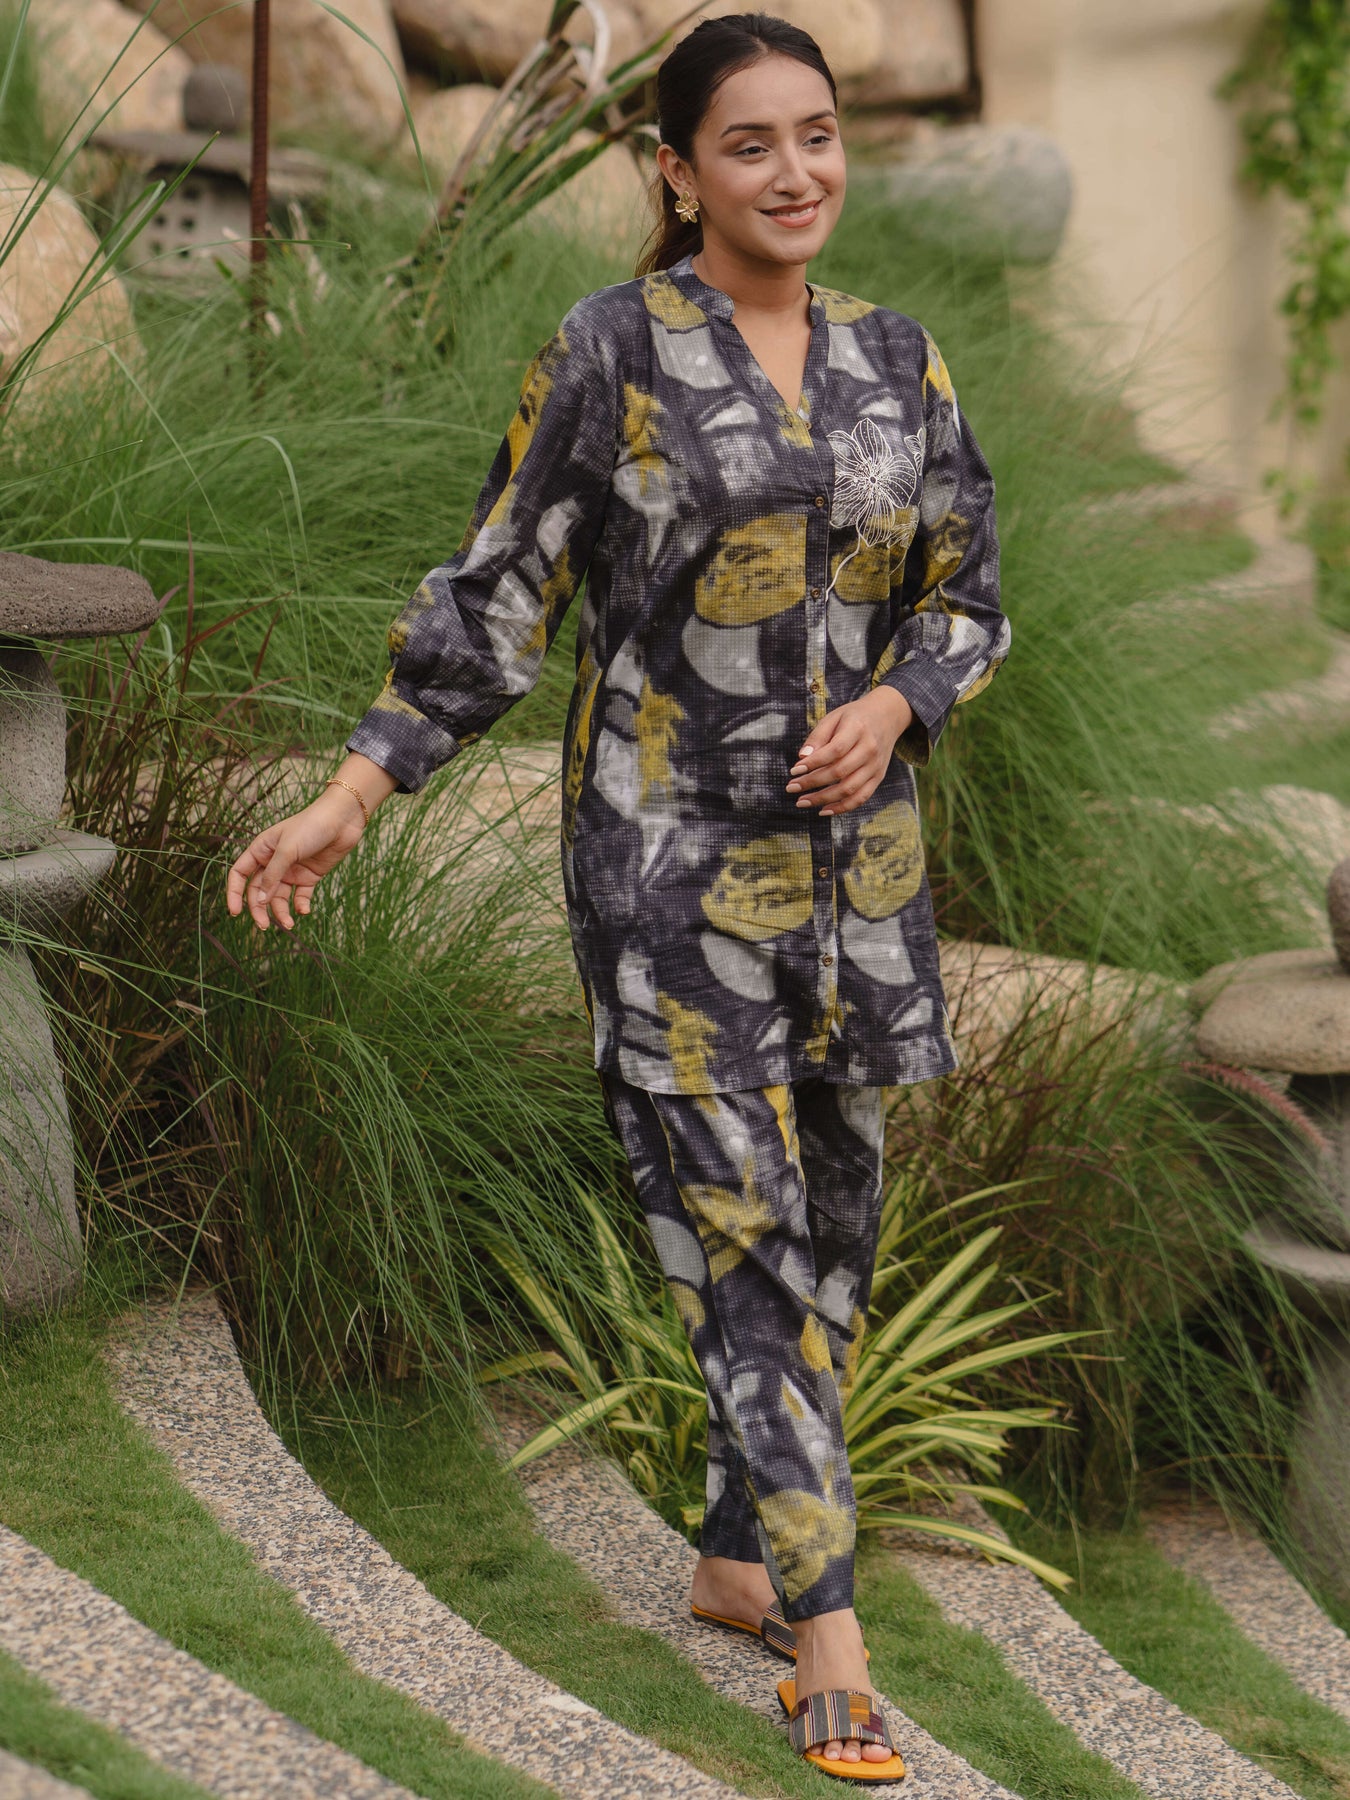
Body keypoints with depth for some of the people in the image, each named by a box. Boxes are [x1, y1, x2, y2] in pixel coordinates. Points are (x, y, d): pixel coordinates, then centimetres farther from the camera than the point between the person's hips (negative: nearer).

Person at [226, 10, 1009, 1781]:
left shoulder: (898, 362, 6)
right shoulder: (611, 352, -7)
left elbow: (968, 597, 12)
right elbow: (498, 593, -4)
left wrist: (889, 710, -9)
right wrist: (354, 795, -9)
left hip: (857, 854, 5)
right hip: (672, 855, -5)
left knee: (834, 1219, 12)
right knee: (741, 1224, -6)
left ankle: (741, 1561, 28)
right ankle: (826, 1622, -1)